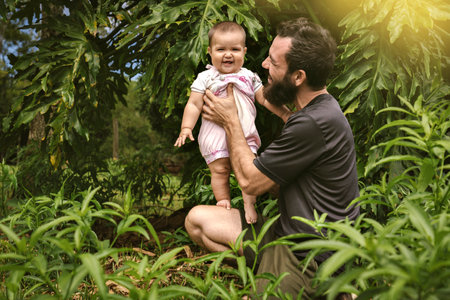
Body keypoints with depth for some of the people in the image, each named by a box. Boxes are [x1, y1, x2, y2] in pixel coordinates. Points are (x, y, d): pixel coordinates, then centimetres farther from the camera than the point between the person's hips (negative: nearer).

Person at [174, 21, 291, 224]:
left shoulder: (249, 77, 6)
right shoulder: (205, 78, -2)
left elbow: (265, 98, 10)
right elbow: (194, 104, -4)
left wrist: (285, 113, 3)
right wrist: (186, 128, -14)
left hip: (245, 135, 2)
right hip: (215, 136, -2)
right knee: (220, 170, -1)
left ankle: (249, 205, 12)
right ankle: (224, 203, 16)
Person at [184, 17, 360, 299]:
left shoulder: (315, 123, -27)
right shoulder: (318, 108, 6)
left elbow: (251, 181, -15)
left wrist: (231, 121, -3)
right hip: (285, 231, 9)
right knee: (197, 218, 6)